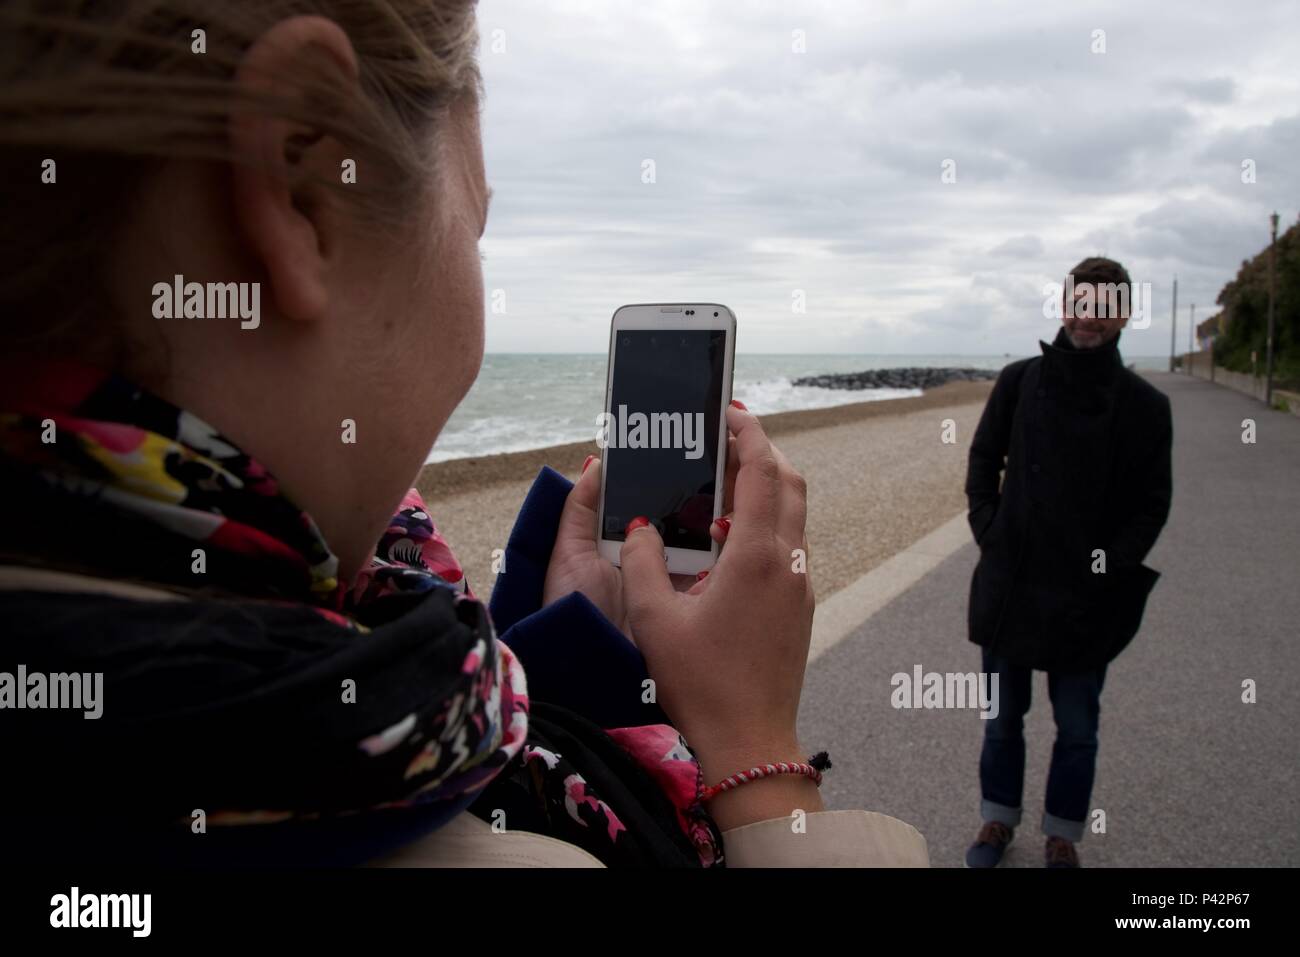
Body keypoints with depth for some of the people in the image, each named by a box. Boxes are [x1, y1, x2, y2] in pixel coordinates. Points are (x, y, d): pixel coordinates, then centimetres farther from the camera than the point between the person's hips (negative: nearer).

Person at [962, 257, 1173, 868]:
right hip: (1010, 585, 1)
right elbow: (983, 463, 7)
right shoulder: (1019, 382, 0)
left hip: (1087, 595, -1)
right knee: (1002, 717, 14)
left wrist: (1112, 566, -9)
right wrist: (989, 534, -4)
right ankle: (998, 820, 32)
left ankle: (1062, 836, 29)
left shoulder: (1144, 404, -3)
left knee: (1077, 729, 11)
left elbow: (1153, 503, 0)